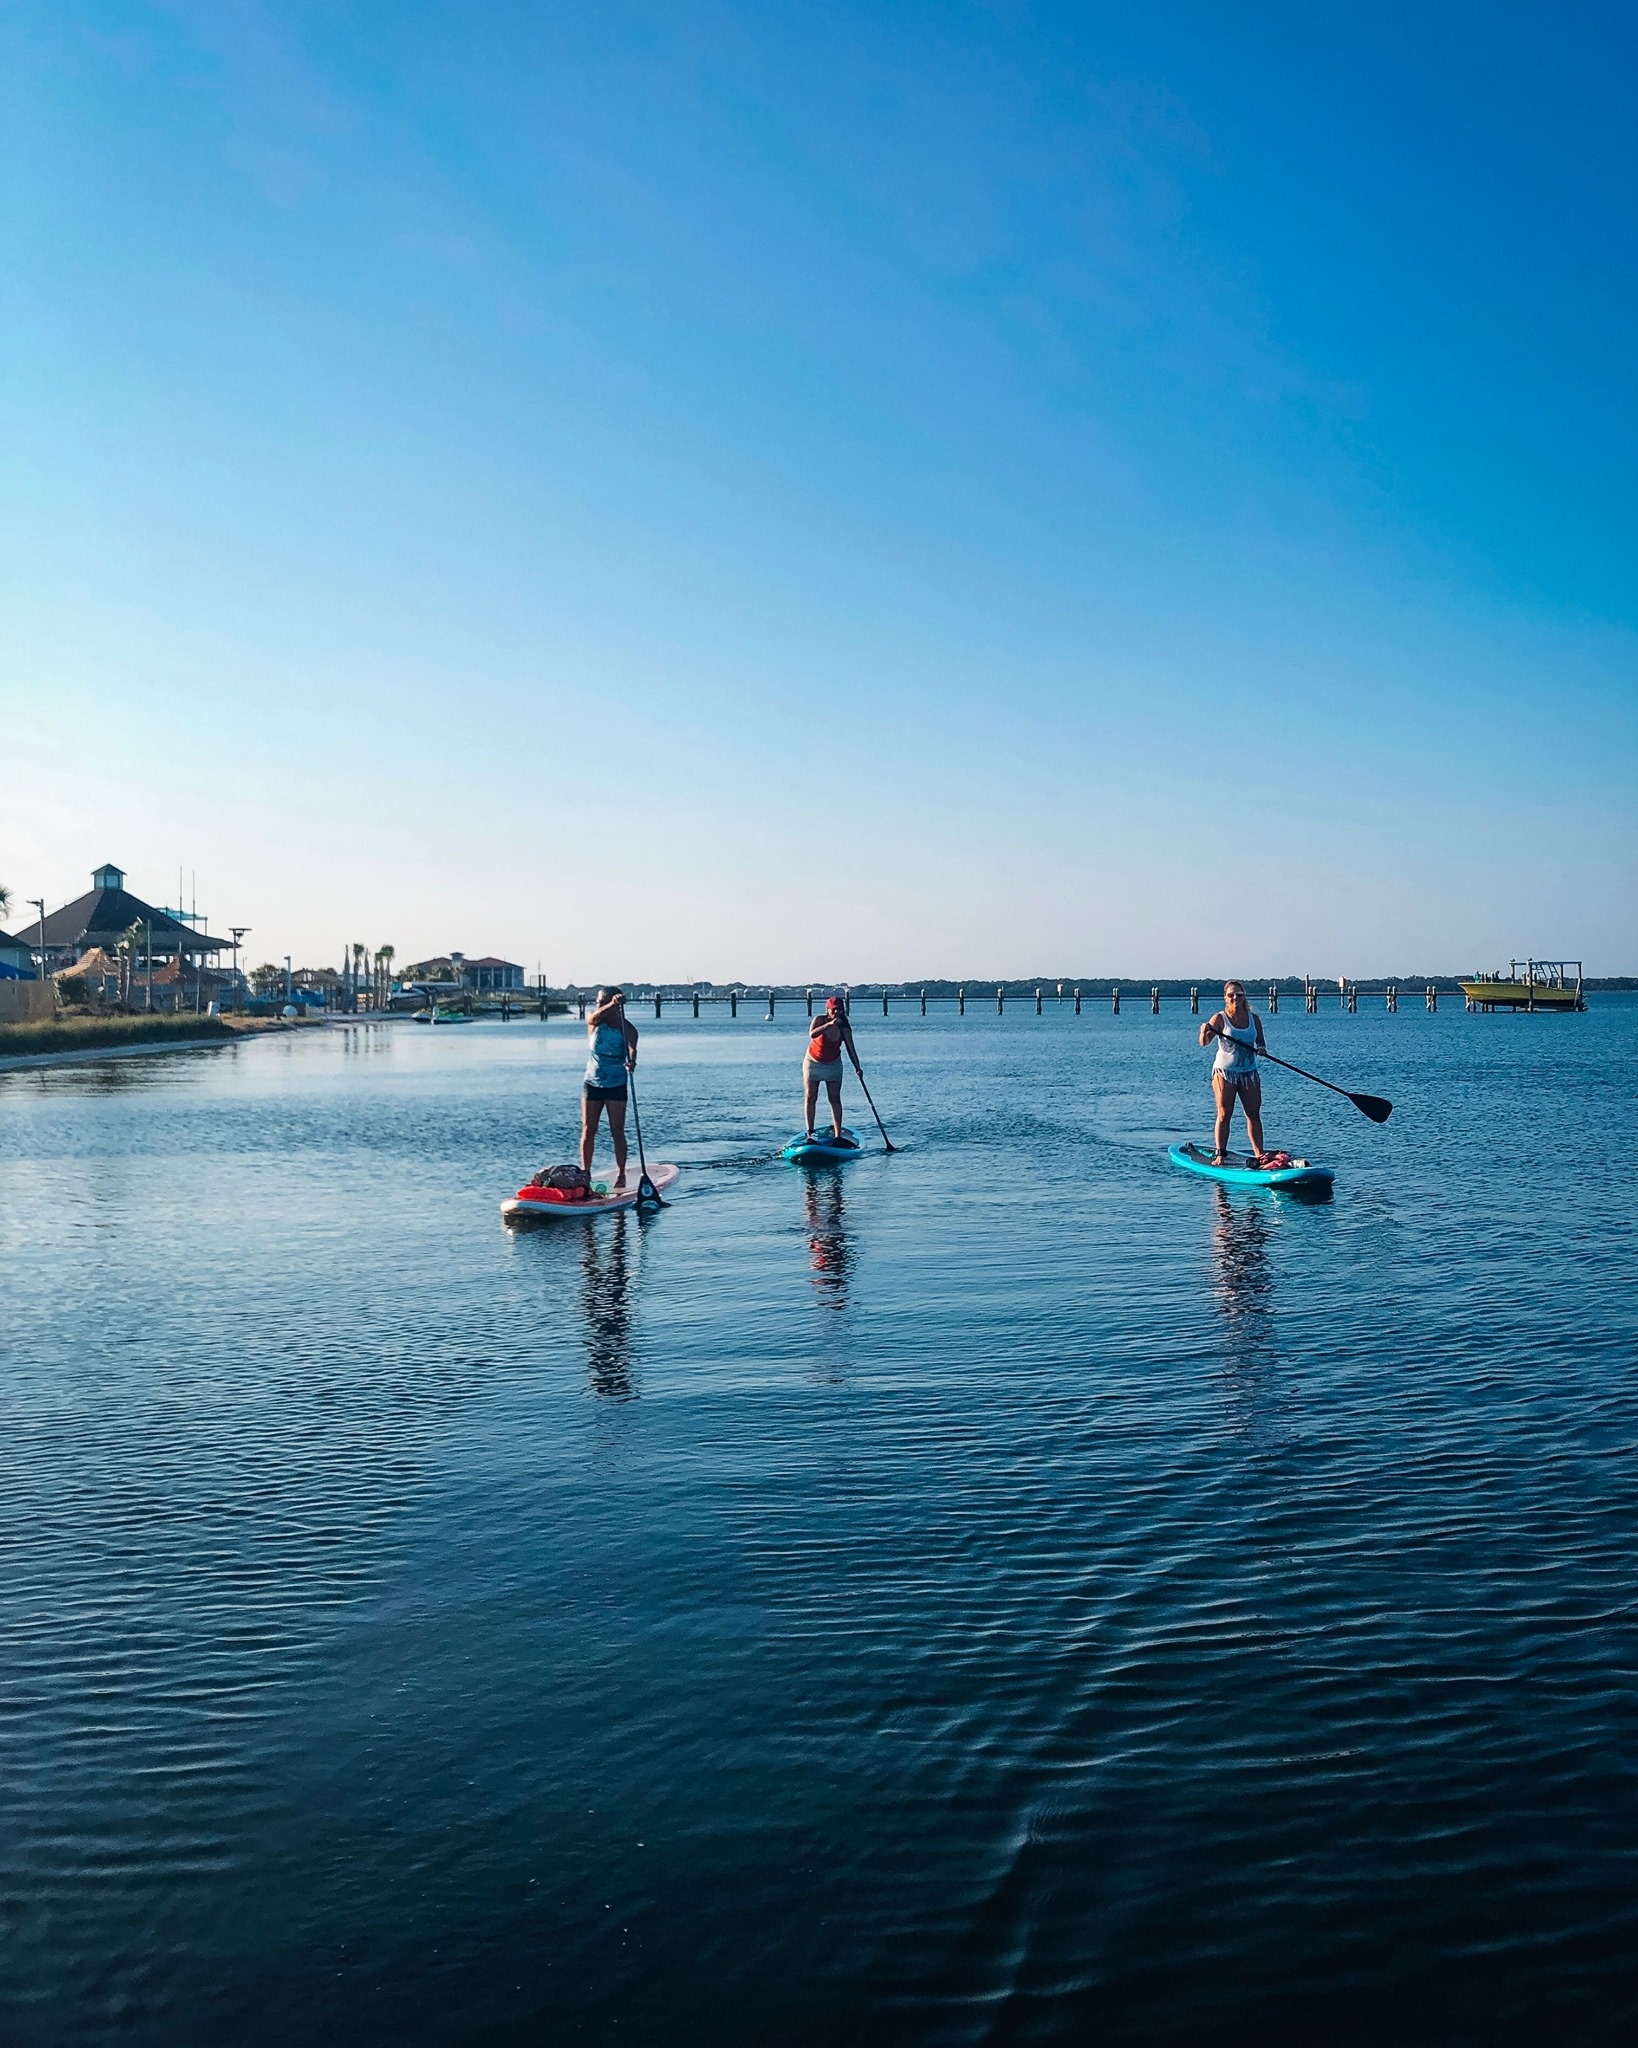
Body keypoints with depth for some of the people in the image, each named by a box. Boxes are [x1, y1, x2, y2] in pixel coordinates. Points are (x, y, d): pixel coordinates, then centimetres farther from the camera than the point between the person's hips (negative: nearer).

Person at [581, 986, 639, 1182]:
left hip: (616, 1085, -2)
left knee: (617, 1132, 0)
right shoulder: (593, 1022, -1)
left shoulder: (628, 1028, -7)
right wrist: (611, 1005, -46)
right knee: (588, 1131, 3)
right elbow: (596, 1016, -25)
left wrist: (631, 1061, -49)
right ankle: (585, 1173, 10)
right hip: (592, 1083, 2)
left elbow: (632, 1049, -26)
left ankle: (621, 1174, 8)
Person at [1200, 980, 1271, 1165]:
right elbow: (1204, 1043, -16)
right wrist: (1204, 1033, -39)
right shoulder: (1220, 1019, -6)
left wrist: (1261, 1048, -9)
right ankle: (1221, 1154, 2)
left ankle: (1259, 1154, 7)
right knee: (1224, 1115, -2)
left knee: (1254, 1114, 3)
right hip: (1225, 1072, -4)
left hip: (1249, 1072, 4)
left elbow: (1260, 1042, 15)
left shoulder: (1254, 1018, 6)